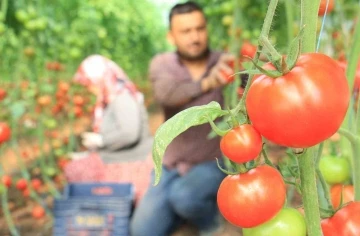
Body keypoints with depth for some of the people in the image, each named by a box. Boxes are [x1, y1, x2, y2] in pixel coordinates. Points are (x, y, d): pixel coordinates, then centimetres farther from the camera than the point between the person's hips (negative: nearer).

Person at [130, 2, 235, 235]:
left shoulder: (226, 64, -9)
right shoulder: (162, 64, -9)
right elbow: (166, 94, -31)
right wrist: (207, 83, -51)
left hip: (215, 162, -2)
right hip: (173, 165, 3)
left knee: (184, 197, -33)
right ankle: (195, 207, 22)